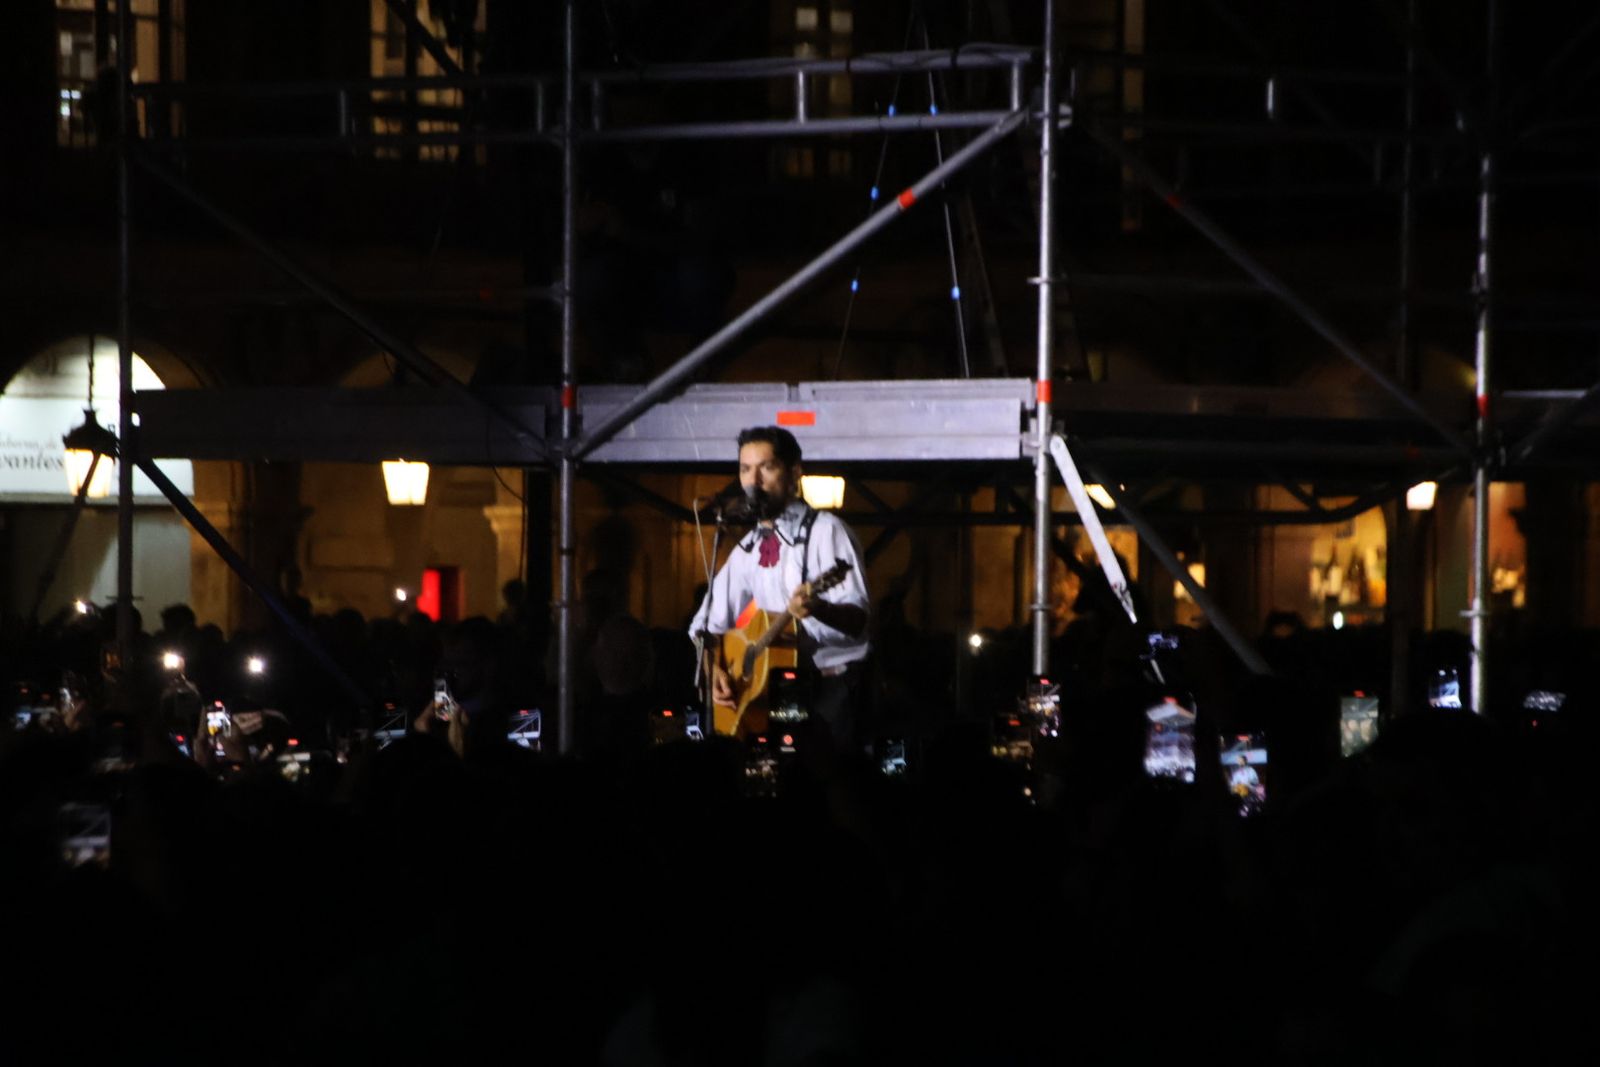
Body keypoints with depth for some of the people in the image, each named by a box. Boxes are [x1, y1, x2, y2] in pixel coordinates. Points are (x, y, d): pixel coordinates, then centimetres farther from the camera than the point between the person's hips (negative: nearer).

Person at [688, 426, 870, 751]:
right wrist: (714, 668, 0)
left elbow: (857, 619, -17)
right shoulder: (748, 550, 13)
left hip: (832, 686, -5)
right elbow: (708, 625, 19)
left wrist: (818, 609, -37)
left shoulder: (824, 531, -6)